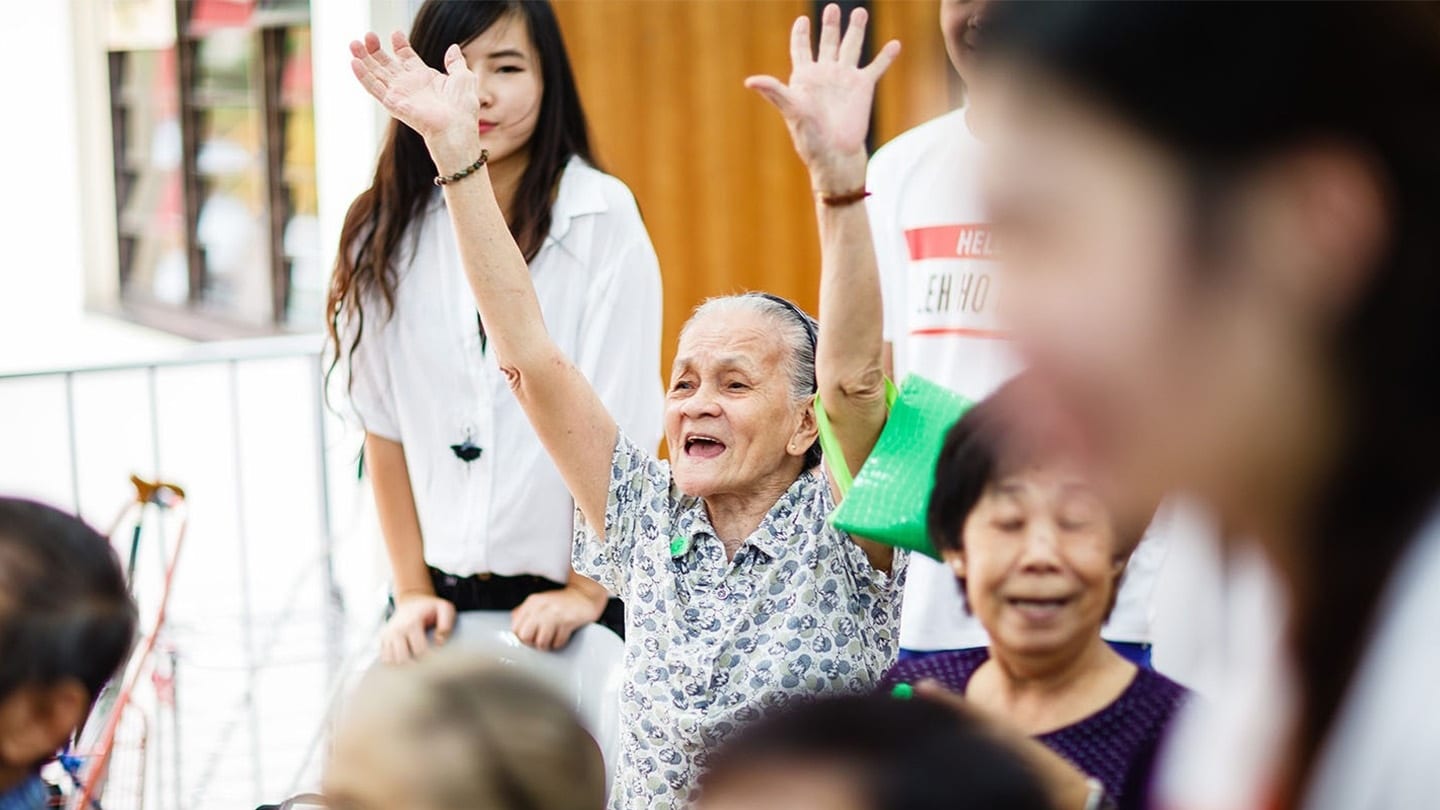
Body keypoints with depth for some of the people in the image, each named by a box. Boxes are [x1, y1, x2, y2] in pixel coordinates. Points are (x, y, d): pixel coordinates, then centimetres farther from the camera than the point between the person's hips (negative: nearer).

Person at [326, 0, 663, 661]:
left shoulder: (604, 218, -8)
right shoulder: (386, 235, 1)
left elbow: (620, 428, -9)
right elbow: (384, 427, 2)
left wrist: (587, 590, -11)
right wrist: (412, 592, -1)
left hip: (577, 601, -2)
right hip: (445, 600, 3)